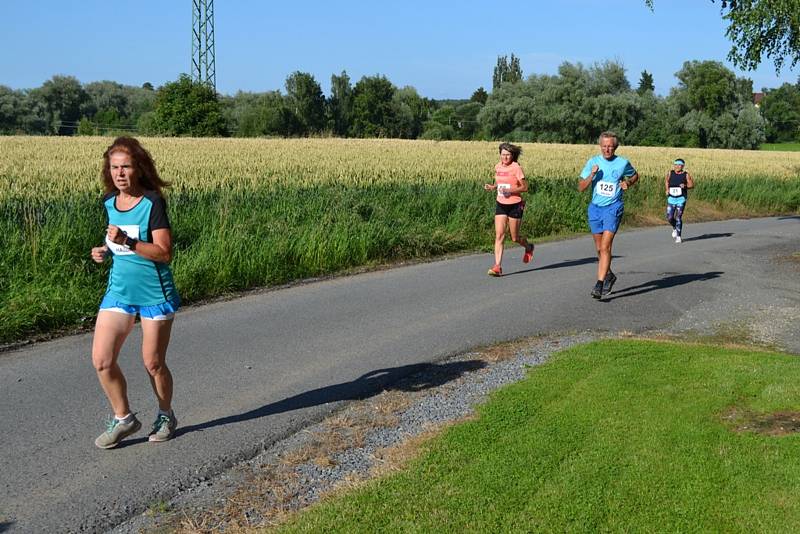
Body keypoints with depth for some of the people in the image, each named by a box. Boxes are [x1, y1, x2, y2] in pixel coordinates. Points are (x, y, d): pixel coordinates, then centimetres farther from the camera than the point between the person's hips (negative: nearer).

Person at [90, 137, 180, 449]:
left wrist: (126, 241, -28)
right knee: (101, 360, -3)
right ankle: (123, 418, 16)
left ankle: (165, 415, 31)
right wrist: (105, 251, 1)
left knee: (153, 363, 6)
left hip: (155, 293, -5)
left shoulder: (152, 202, -14)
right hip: (119, 290, 6)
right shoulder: (110, 202, 5)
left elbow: (164, 253, -18)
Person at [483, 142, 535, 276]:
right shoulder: (497, 167, 5)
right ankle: (497, 267, -12)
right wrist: (491, 187, 0)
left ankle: (528, 247, 41)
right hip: (500, 205, 4)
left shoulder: (516, 168, -11)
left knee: (514, 238, 7)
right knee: (499, 235, -8)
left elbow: (525, 187, -9)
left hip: (515, 205, -4)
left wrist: (510, 190, -23)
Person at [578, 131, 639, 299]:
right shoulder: (593, 162, 2)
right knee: (599, 249, 13)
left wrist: (628, 182, -2)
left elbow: (635, 175, 19)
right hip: (595, 208, 4)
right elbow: (581, 188, 1)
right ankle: (609, 275, 37)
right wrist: (591, 175, -16)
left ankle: (599, 284, -18)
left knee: (605, 246, -16)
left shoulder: (623, 163, -2)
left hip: (613, 208, -3)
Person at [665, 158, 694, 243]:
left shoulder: (686, 175, -2)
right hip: (671, 198, 2)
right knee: (669, 218, -3)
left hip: (681, 198, -2)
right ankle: (674, 228, 30)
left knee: (678, 218, -5)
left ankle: (678, 236, 5)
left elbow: (692, 184, 2)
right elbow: (666, 181, 21)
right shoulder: (670, 173, 3)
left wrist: (685, 186, -17)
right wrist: (667, 189, 7)